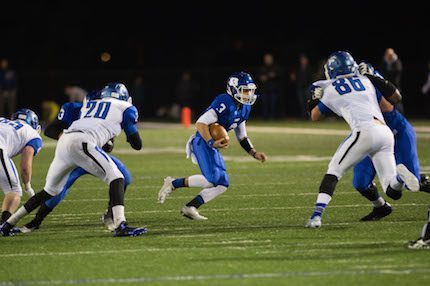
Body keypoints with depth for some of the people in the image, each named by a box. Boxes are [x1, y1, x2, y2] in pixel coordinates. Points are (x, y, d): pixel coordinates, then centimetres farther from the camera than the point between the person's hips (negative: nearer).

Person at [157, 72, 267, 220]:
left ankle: (190, 208, 8)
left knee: (222, 184, 2)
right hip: (202, 142, -9)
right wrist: (212, 143, -31)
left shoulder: (244, 109, 11)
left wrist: (254, 153, 11)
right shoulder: (224, 103, -19)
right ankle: (173, 183, -9)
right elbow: (200, 123, -23)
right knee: (212, 179, -24)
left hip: (213, 146, 9)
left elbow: (242, 137, 22)